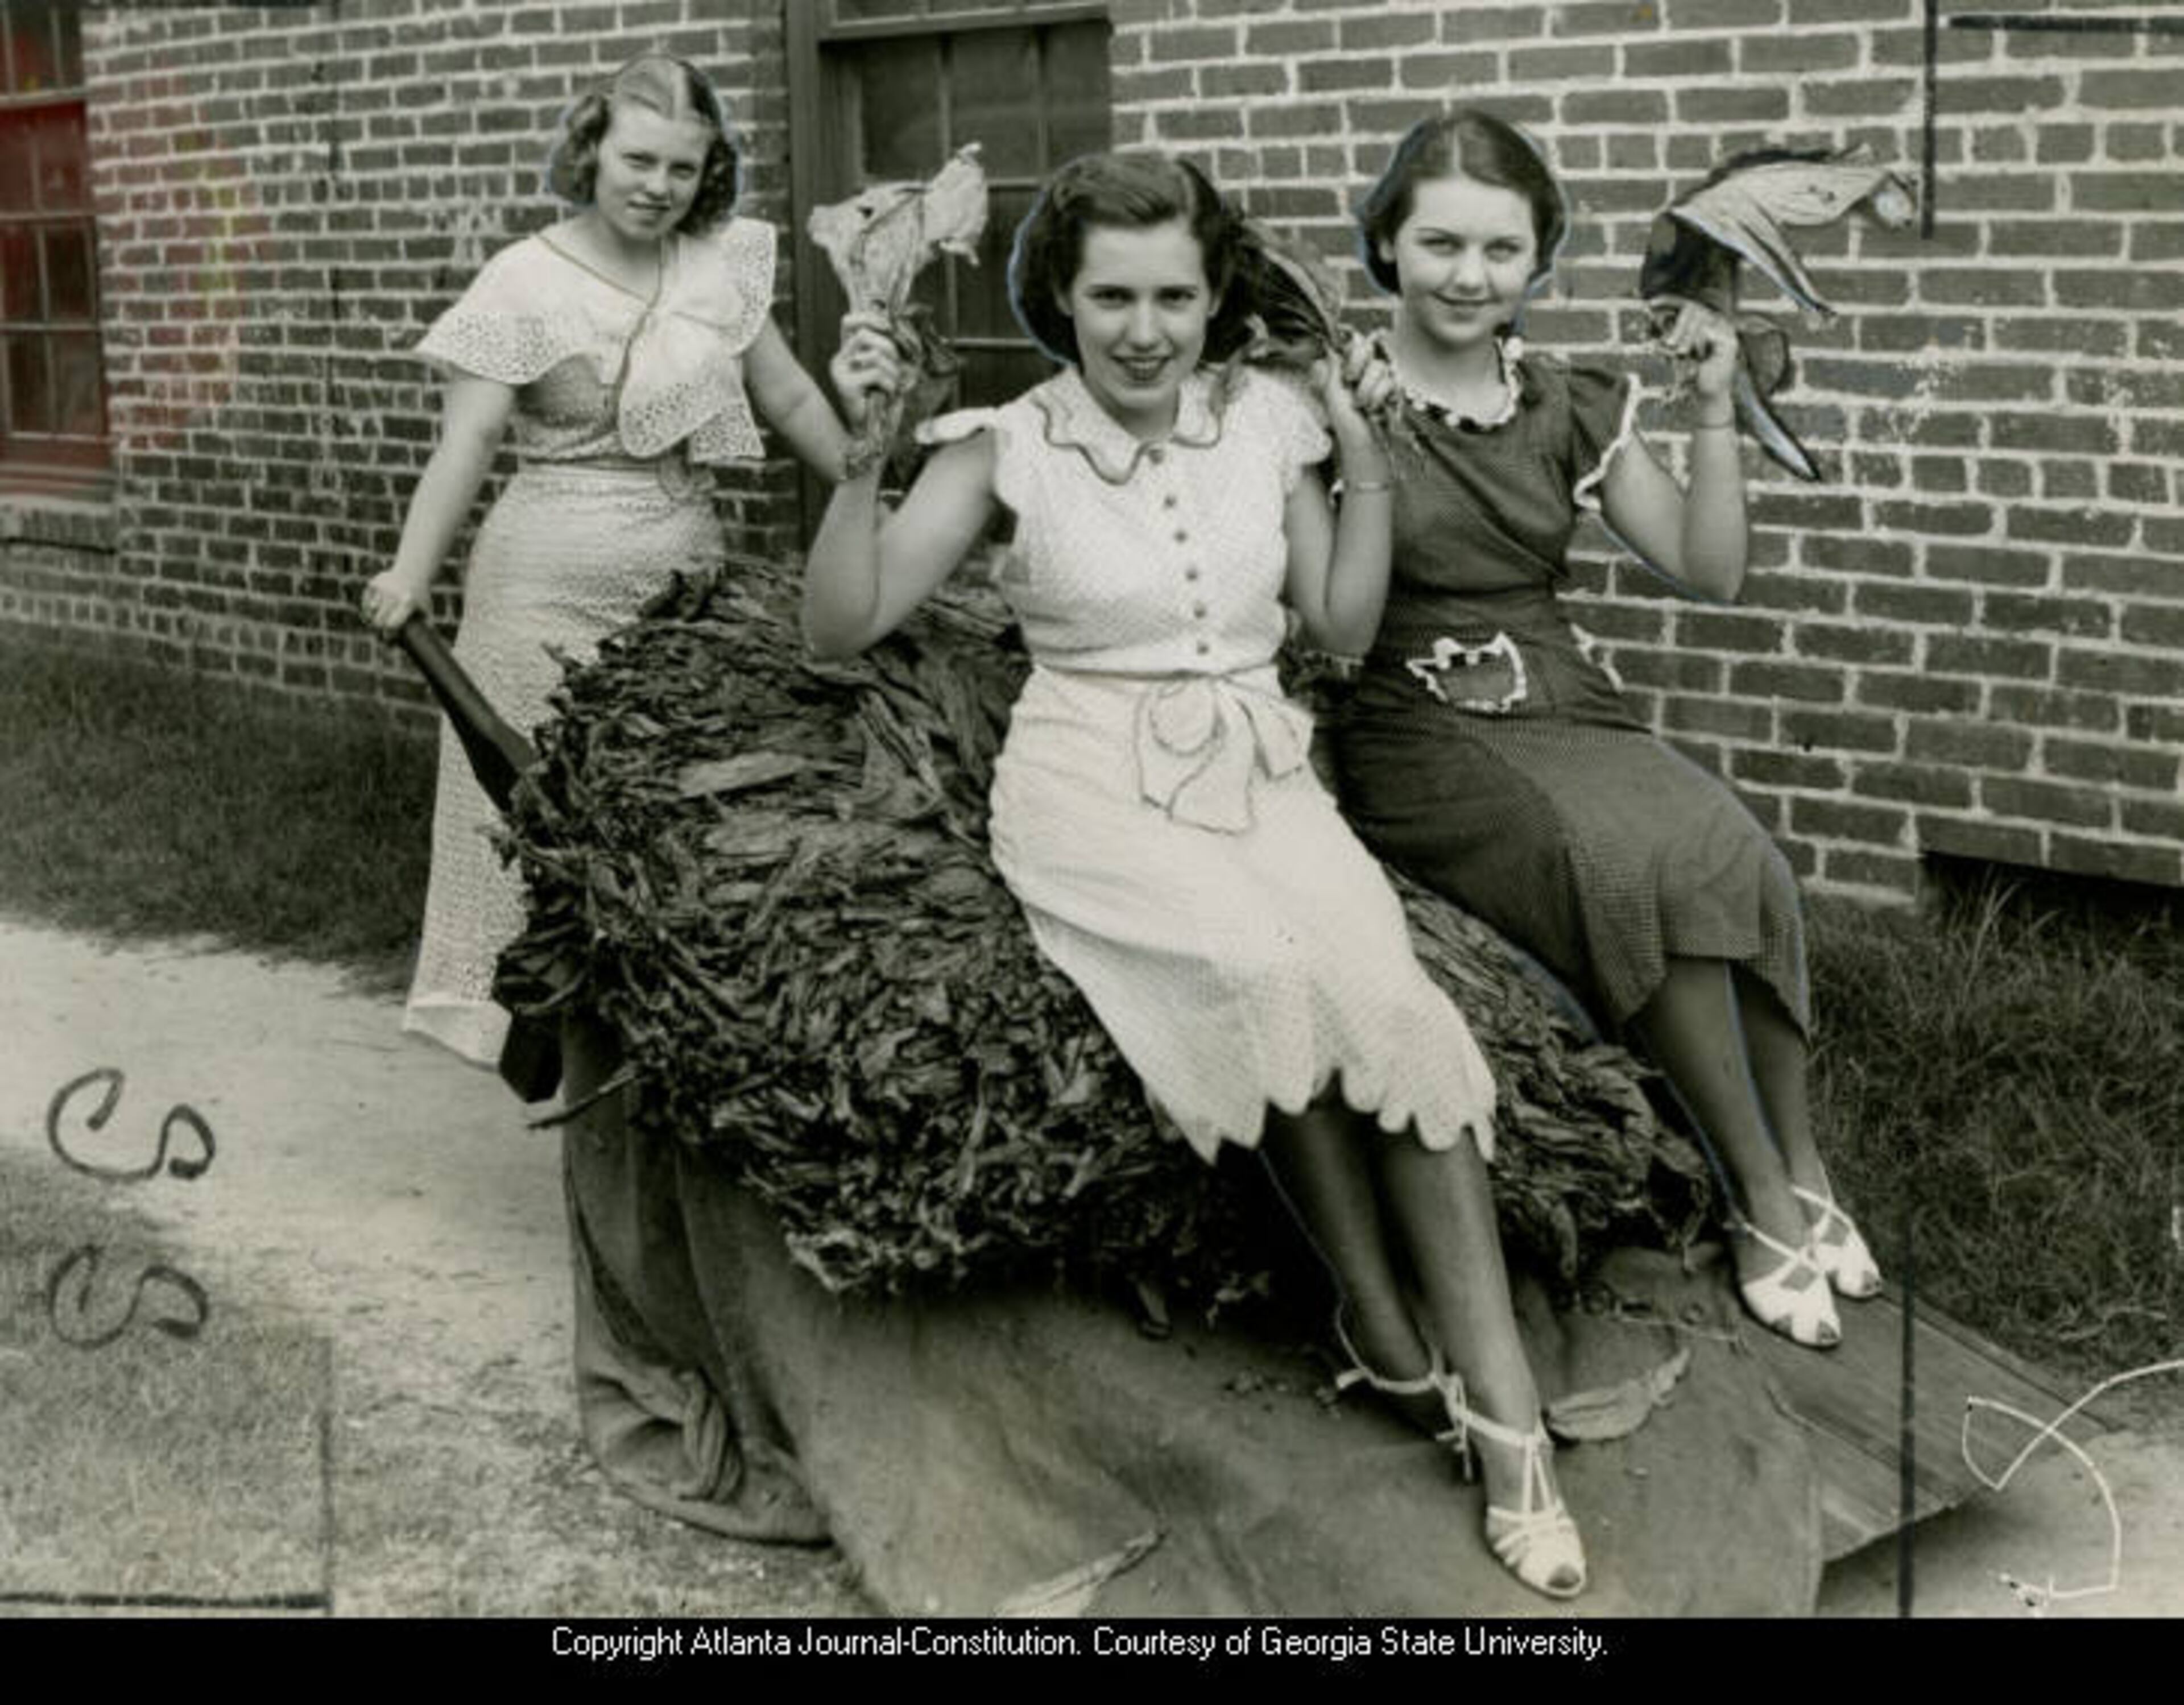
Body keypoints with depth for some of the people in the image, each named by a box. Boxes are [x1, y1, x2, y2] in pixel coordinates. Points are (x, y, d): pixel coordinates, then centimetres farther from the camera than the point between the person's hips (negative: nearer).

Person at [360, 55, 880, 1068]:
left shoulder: (721, 267, 6)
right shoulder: (526, 282, -7)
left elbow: (790, 400, 16)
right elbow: (469, 440, -13)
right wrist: (410, 575, -26)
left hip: (685, 579, 4)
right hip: (548, 589, -4)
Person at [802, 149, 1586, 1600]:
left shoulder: (1267, 419, 7)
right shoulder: (1013, 446, -1)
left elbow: (1346, 624, 12)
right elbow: (843, 625, -3)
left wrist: (1369, 458, 2)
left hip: (1260, 771, 3)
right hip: (1096, 784, -3)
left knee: (1392, 1005, -27)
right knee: (1262, 968, -34)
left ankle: (1500, 1400, -22)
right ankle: (1388, 1331, -14)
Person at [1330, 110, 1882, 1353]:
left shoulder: (1569, 408, 13)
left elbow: (1712, 572, 12)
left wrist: (1716, 410, 1)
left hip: (1567, 707, 4)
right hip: (1422, 729, -4)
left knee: (1734, 856, -26)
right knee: (1629, 863, -31)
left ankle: (1803, 1174, -11)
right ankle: (1768, 1198, -18)